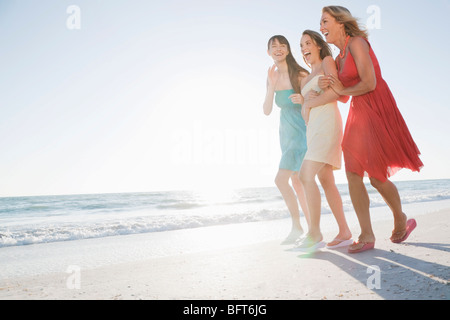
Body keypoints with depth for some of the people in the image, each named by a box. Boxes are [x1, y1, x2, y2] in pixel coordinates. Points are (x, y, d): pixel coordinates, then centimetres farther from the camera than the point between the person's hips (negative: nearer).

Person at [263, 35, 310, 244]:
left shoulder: (300, 75, -13)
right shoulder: (273, 77, 5)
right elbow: (266, 111, -2)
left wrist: (304, 100, -28)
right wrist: (271, 85, -13)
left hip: (302, 131, -7)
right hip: (286, 132, 7)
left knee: (281, 179, -16)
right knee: (296, 181, 10)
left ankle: (296, 225, 1)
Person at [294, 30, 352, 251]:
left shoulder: (327, 62, 6)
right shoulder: (305, 81, 26)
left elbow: (335, 92, -11)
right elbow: (305, 114, 16)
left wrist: (311, 102, -2)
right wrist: (306, 103, -5)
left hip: (327, 123, -8)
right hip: (313, 128, 9)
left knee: (306, 175, -19)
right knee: (326, 181, 4)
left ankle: (314, 233, -15)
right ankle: (344, 232, 9)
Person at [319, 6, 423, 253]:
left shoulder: (356, 43, -9)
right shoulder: (339, 58, 17)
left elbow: (369, 83, -18)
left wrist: (342, 90, -3)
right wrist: (329, 86, -2)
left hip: (376, 110, -8)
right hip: (358, 114, 8)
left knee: (376, 176, -5)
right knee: (352, 174, -2)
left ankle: (401, 220, 23)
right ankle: (367, 236, 3)